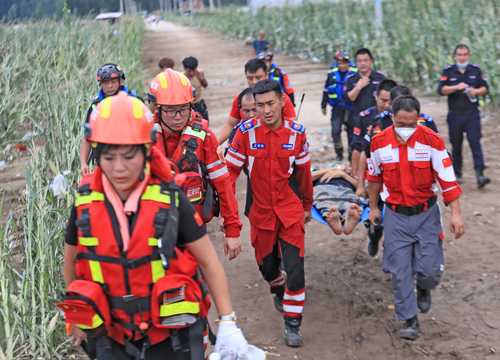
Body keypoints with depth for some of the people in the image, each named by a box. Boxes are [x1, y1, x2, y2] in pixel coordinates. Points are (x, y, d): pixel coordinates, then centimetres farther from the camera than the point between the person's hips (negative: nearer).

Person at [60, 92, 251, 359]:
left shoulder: (171, 200, -12)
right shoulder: (84, 203, -6)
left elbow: (209, 262, -5)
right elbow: (71, 262, 11)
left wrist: (227, 323, -6)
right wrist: (79, 317, 19)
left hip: (172, 337, -2)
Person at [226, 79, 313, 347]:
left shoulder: (296, 132, -7)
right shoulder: (246, 131, -12)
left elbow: (304, 173, 6)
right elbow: (230, 172, -7)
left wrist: (307, 205, 16)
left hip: (290, 212, 0)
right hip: (261, 212, 0)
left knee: (295, 270, -7)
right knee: (267, 267, 17)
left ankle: (292, 324, 9)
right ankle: (278, 292, 51)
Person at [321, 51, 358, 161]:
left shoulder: (355, 73, -6)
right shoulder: (332, 74, 2)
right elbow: (326, 90, 12)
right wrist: (323, 105, 16)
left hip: (351, 107, -2)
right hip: (337, 108, 2)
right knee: (335, 130, -2)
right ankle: (339, 152, 11)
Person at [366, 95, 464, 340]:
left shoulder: (431, 141, -13)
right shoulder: (379, 143, -6)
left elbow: (447, 179, -10)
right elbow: (374, 178, 11)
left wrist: (455, 214, -14)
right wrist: (373, 208, 18)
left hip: (426, 214, -1)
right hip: (396, 216, 1)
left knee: (430, 270, -3)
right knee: (400, 272, 0)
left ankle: (423, 289, 34)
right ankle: (410, 321, 16)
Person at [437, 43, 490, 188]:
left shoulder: (476, 70, 6)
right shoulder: (448, 71, 1)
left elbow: (485, 88, 10)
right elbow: (441, 90, -8)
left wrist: (476, 91, -11)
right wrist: (456, 87, -22)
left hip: (472, 114, 0)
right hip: (455, 115, 0)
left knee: (475, 143, -10)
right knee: (456, 145, 9)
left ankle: (480, 175, -16)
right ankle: (456, 174, 21)